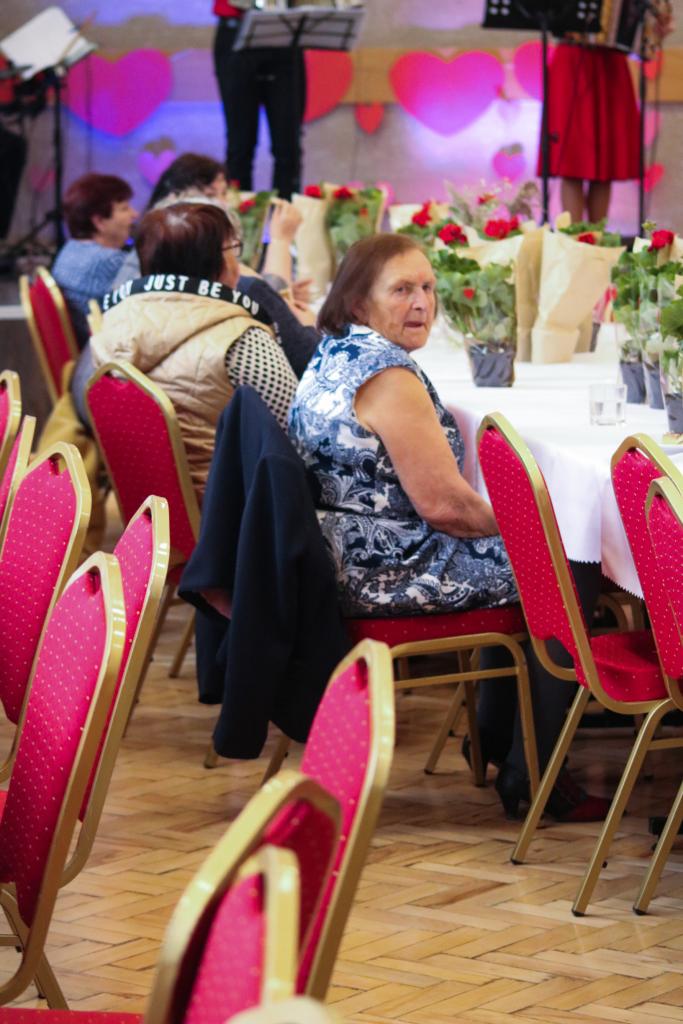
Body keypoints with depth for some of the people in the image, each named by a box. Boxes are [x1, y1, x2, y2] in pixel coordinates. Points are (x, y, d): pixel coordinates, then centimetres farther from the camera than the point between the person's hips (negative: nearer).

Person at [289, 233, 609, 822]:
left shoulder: (333, 356, 10)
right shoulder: (387, 372, -22)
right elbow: (443, 504, -23)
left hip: (342, 560, 10)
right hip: (390, 574, -10)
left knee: (512, 561, 27)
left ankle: (497, 737, 35)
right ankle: (532, 777, 7)